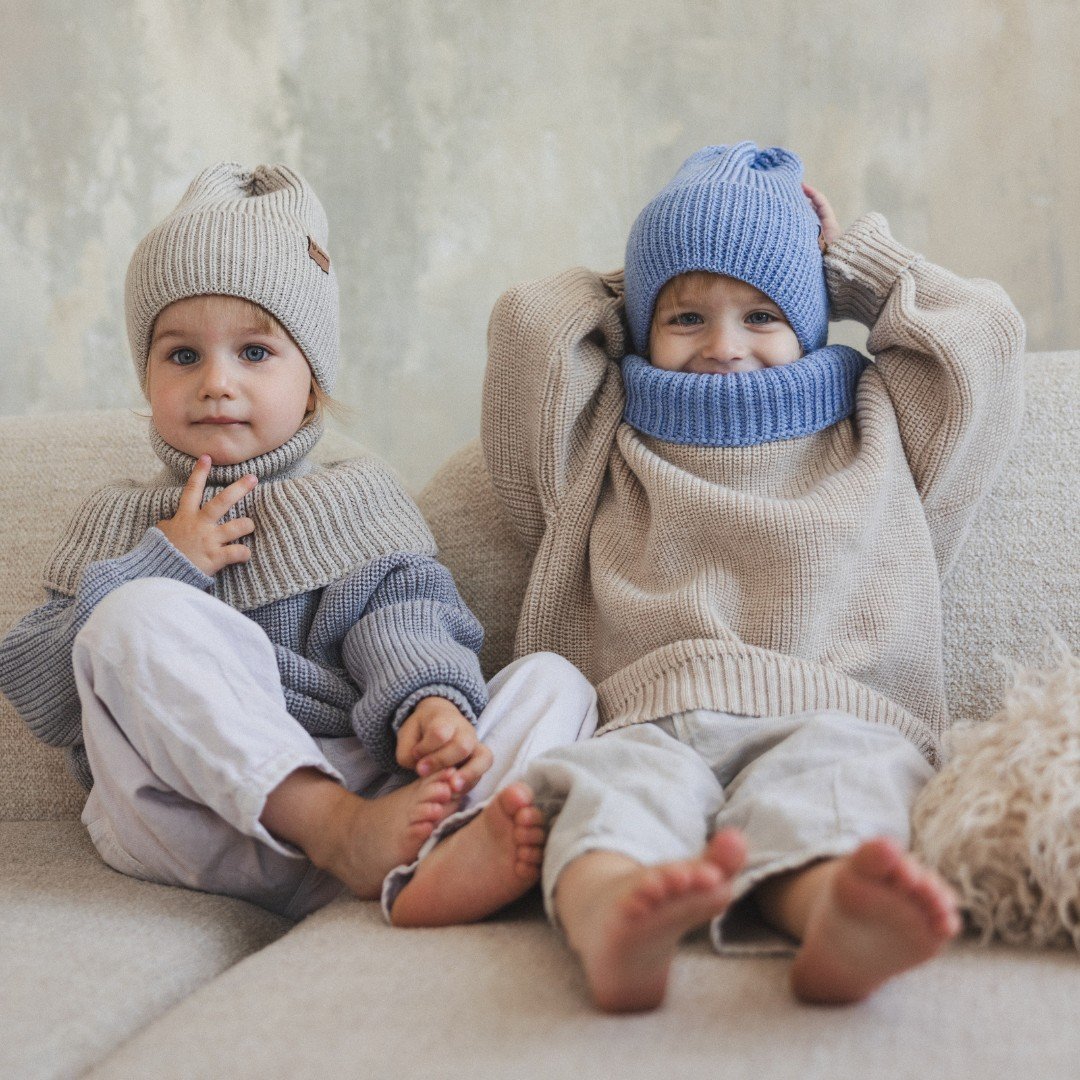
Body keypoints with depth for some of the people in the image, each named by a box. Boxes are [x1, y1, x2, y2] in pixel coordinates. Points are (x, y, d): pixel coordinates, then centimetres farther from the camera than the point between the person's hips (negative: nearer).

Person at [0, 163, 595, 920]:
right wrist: (163, 564, -3)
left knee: (553, 680, -16)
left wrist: (431, 699, -24)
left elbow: (406, 619, 0)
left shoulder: (361, 499, 19)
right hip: (196, 821, -1)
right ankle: (338, 831, -38)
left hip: (365, 781, 2)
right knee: (138, 617, -25)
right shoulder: (118, 523, 19)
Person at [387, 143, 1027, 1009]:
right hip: (648, 718, 0)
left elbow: (983, 333, 30)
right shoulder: (606, 449, 29)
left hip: (833, 716, 1)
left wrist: (845, 256, 38)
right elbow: (530, 326, 22)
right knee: (617, 779, -37)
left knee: (825, 784, -37)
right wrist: (639, 289, 37)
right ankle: (610, 917, -67)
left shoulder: (875, 435, 31)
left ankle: (836, 916, -68)